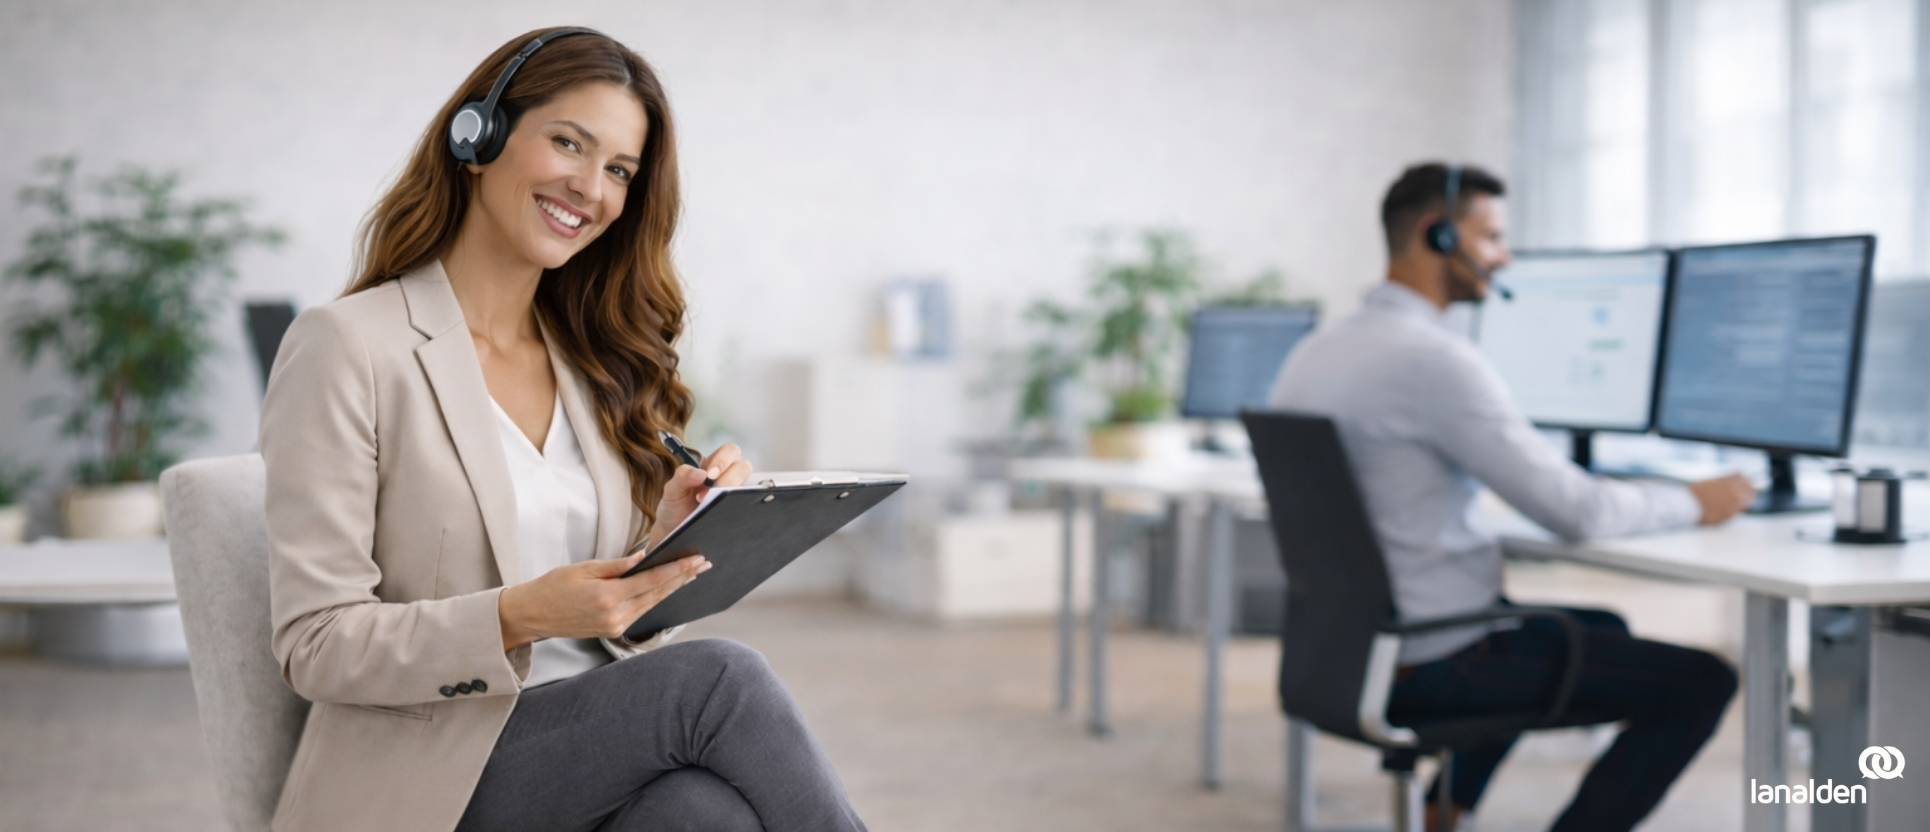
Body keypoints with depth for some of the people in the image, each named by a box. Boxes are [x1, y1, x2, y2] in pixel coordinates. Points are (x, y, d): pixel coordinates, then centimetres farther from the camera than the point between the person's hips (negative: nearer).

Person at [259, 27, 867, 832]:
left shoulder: (594, 366, 16)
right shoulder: (348, 346, -3)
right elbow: (316, 645, -7)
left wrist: (672, 541, -6)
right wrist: (520, 618, -23)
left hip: (602, 754, 5)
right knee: (719, 675, -28)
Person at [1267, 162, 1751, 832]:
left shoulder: (1312, 353, 6)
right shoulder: (1433, 358, -21)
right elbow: (1576, 511, -20)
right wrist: (1693, 503, -2)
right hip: (1437, 661, -9)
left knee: (1600, 627, 31)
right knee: (1699, 682, 0)